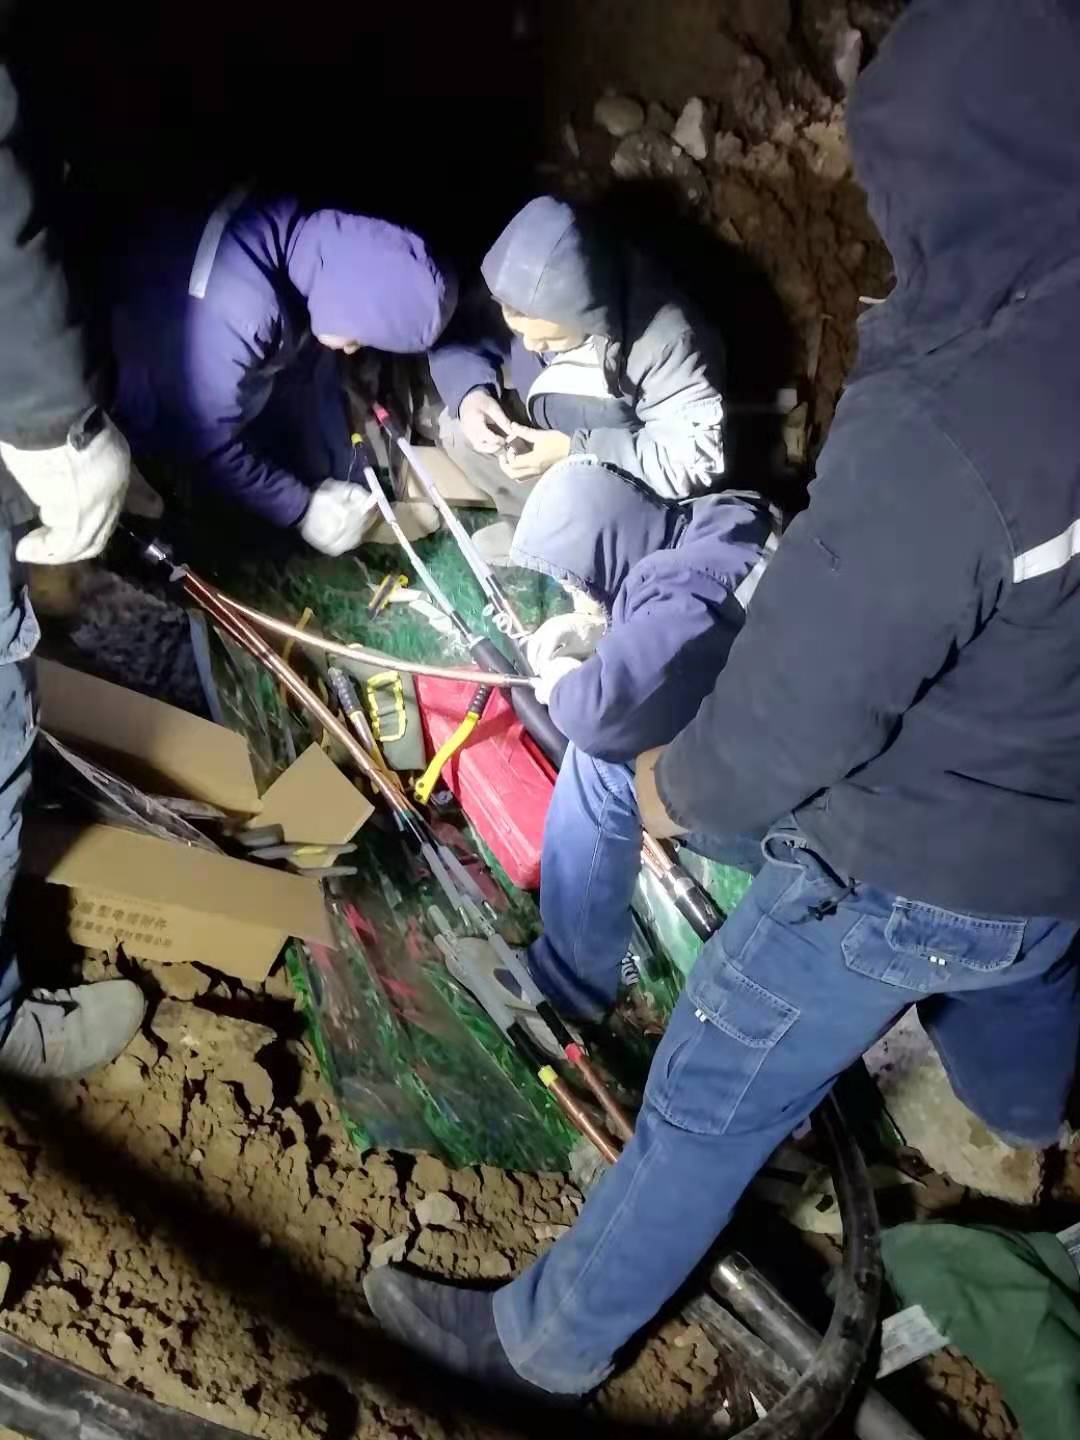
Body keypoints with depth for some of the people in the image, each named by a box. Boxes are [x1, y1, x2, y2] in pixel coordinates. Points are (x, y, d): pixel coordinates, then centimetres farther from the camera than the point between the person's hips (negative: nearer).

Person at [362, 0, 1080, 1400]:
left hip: (913, 870, -7)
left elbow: (796, 710, -27)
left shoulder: (939, 432, -37)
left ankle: (553, 1339, 36)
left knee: (709, 1105, 12)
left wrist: (678, 786, -5)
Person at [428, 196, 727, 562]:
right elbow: (455, 338, -4)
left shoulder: (665, 343, -36)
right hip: (558, 441, 6)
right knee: (458, 427, -12)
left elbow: (696, 458, -34)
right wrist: (470, 393, -27)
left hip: (633, 482, -6)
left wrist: (574, 451, -37)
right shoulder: (531, 296, -19)